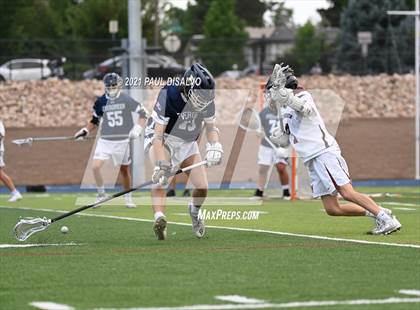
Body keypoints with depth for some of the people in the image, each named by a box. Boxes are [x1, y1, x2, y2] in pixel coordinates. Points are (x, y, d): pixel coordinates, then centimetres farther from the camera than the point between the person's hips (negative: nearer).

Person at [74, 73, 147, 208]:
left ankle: (128, 198, 30)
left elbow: (142, 113, -5)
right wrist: (85, 131, 1)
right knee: (95, 167, -15)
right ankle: (101, 194, 4)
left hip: (122, 140, -1)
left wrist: (138, 128, -17)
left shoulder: (126, 100, -9)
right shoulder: (101, 101, -1)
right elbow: (95, 120, 13)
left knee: (124, 169, 10)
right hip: (105, 140, 2)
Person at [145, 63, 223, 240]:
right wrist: (161, 166, -40)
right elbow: (158, 134, -32)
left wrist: (214, 146, -17)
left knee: (202, 187, -2)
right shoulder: (168, 95, -30)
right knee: (161, 177, -34)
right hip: (162, 140, -5)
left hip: (187, 143, 5)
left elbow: (211, 126, 5)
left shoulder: (206, 100, -13)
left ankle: (194, 212, 31)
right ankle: (159, 218, -46)